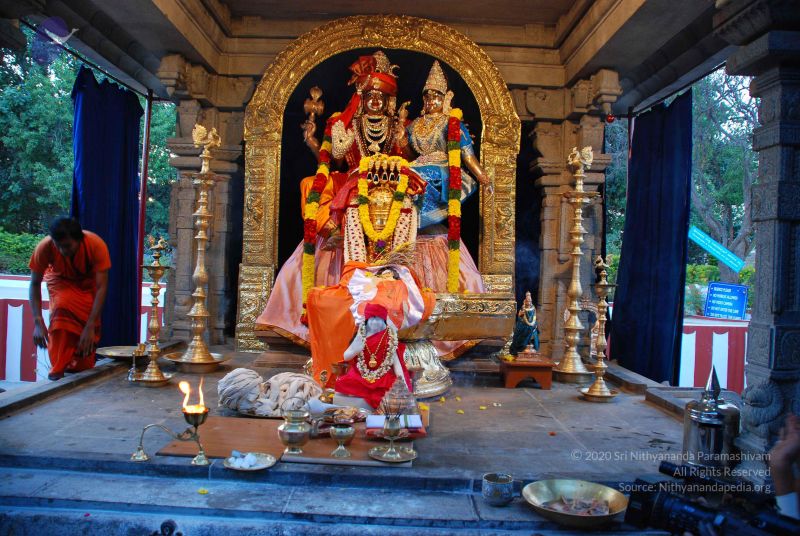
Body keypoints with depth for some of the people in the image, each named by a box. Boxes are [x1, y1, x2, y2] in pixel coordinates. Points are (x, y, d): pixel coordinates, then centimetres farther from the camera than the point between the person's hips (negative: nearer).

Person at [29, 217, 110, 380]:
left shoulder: (96, 245, -38)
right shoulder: (45, 247, -35)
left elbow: (102, 287, -36)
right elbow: (35, 283, -24)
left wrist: (90, 326, -41)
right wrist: (38, 322, -34)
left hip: (88, 281, 1)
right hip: (60, 280, 0)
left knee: (90, 319, -10)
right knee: (61, 311, -26)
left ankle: (82, 370, 13)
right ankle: (58, 370, -19)